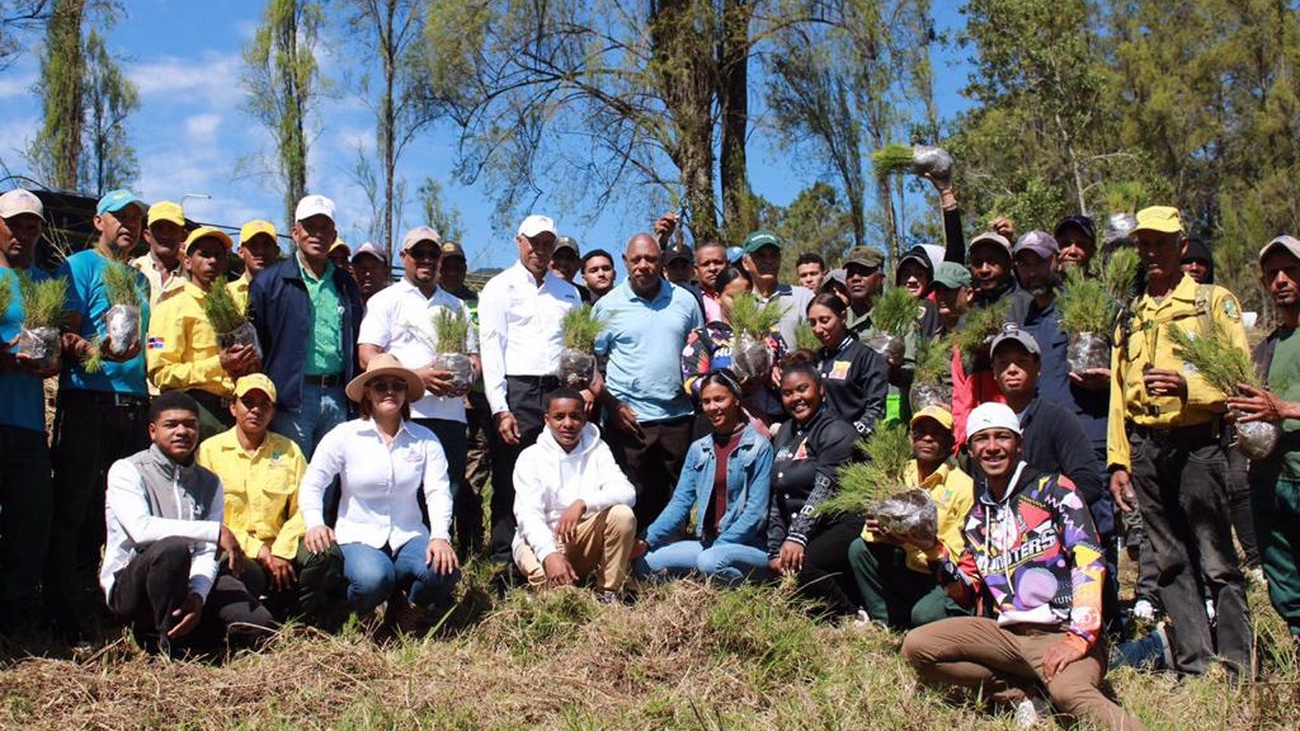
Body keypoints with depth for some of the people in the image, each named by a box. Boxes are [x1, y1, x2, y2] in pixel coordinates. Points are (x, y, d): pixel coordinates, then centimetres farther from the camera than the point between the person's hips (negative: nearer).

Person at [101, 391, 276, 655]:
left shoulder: (209, 483, 10)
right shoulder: (126, 471, -4)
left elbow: (207, 554, -1)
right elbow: (141, 529, -23)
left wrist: (197, 596, -22)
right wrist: (215, 531, -24)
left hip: (187, 584, 4)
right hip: (129, 587, -4)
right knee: (172, 547, -37)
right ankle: (169, 643, -18)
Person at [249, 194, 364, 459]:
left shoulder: (345, 284, 17)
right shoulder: (270, 281, 4)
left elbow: (357, 343, 20)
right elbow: (254, 341, 0)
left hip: (336, 398, 4)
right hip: (292, 397, -4)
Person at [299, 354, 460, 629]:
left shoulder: (424, 439, 3)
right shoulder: (344, 436, 0)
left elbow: (438, 492, -5)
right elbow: (311, 485, -1)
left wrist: (440, 537, -22)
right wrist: (315, 524, -20)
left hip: (409, 538, 2)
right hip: (358, 539, -2)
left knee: (444, 570, -29)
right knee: (373, 580, -35)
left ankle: (406, 607, 6)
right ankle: (358, 612, 5)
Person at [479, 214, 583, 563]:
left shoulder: (568, 292, 20)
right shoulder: (500, 288, 7)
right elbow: (491, 349, -2)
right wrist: (500, 409, -11)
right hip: (516, 393, -4)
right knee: (510, 483, -4)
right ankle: (504, 563, 2)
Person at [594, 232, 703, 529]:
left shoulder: (684, 300, 10)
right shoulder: (608, 306, 2)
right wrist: (612, 406, -8)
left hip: (678, 416, 3)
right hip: (629, 419, -2)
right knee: (637, 502, 1)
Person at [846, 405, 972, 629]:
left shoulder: (963, 487, -12)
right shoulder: (901, 476, 5)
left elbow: (957, 557, -16)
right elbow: (870, 535, 4)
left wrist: (915, 540, -29)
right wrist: (876, 526, -21)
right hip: (908, 574, 6)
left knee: (925, 613, -34)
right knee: (859, 548, -13)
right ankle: (889, 626, -6)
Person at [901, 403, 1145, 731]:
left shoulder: (1052, 489, 1)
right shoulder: (977, 518, 18)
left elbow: (1089, 561, -11)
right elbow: (966, 593, 16)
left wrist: (1080, 637, -22)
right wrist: (934, 552, -1)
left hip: (1063, 632, -6)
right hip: (1008, 634, 7)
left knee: (1068, 691, -39)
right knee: (916, 645, -13)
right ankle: (1019, 695, -8)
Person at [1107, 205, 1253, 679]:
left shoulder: (1214, 301, 7)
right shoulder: (1130, 316, 20)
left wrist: (1187, 386, -19)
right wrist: (1118, 462, 10)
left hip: (1197, 442, -4)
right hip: (1145, 448, 5)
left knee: (1217, 563, -6)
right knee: (1171, 563, 6)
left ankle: (1236, 671, 0)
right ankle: (1194, 667, 11)